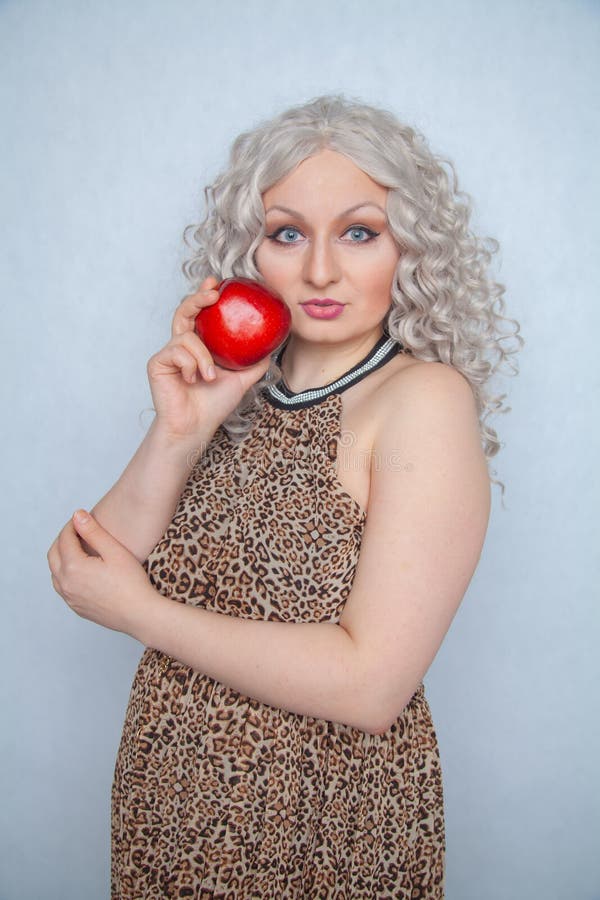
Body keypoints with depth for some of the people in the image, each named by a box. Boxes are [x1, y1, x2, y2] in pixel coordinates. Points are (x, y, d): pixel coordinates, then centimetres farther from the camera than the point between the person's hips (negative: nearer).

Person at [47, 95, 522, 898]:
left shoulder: (427, 399, -18)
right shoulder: (242, 389, -1)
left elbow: (370, 686, -24)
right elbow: (95, 570, -5)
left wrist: (142, 612, -16)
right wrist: (178, 434, -20)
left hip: (322, 825, -5)